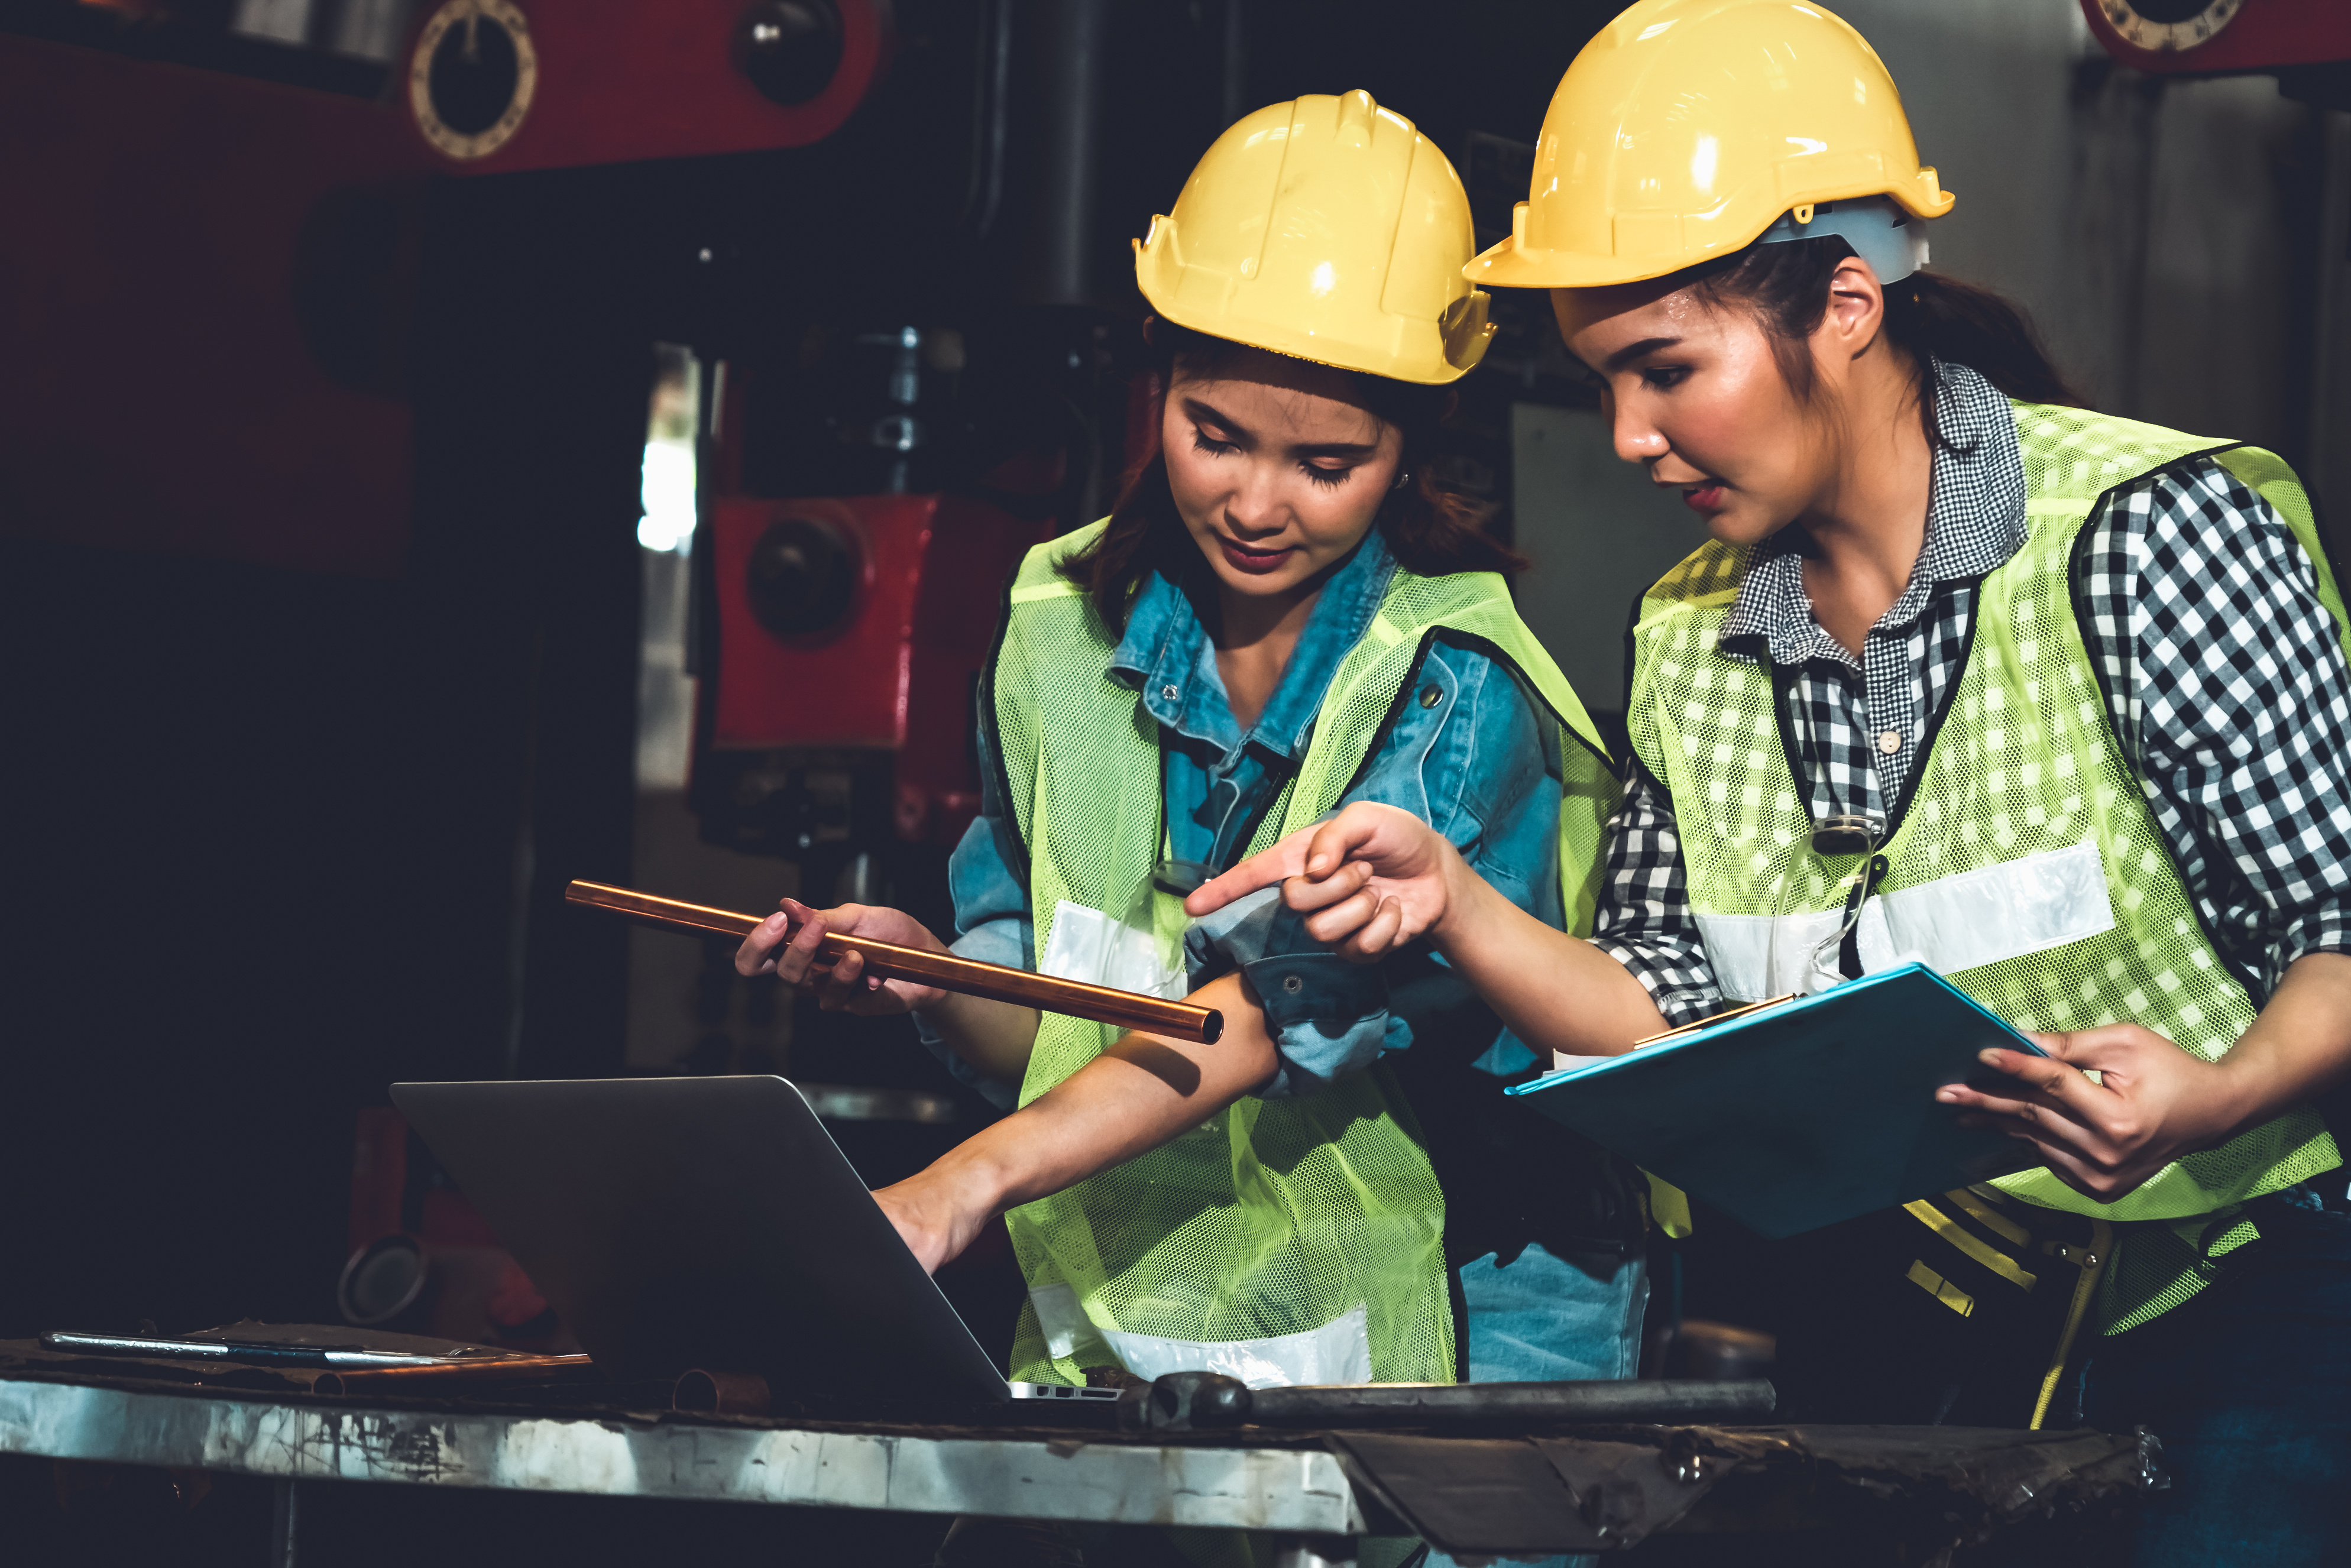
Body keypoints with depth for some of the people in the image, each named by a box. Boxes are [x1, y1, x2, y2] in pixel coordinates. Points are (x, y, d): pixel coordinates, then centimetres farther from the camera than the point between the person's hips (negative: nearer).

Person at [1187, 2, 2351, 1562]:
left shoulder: (2147, 538, -12)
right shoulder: (1689, 642, 6)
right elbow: (1682, 1027, 8)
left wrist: (2213, 1096, -30)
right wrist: (1453, 902, -7)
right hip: (1924, 1334, 5)